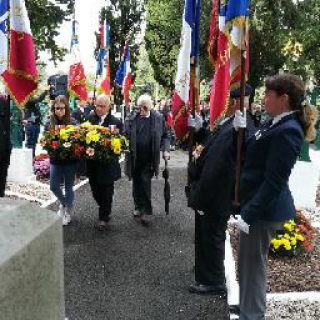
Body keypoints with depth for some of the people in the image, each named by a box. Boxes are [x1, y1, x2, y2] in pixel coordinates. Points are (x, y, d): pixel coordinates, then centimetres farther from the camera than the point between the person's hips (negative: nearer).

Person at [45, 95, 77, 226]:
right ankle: (64, 203, 37)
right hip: (55, 161, 3)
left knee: (68, 187, 9)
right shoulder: (49, 124, 0)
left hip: (70, 161, -3)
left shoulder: (72, 124, -10)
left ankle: (68, 211, 29)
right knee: (54, 187, 7)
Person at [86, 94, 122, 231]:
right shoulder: (90, 118, 1)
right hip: (92, 163, 4)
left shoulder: (115, 122, -8)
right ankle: (105, 211, 39)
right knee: (95, 190, 15)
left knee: (106, 192, 7)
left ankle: (104, 218, 22)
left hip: (107, 164, -4)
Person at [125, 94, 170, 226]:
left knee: (145, 184, -5)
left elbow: (164, 136, 5)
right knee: (136, 184, 14)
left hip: (149, 159, -2)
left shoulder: (158, 118, -1)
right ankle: (138, 207, 31)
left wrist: (166, 150, -7)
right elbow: (126, 135, 3)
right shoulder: (131, 118, 1)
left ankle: (147, 212, 4)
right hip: (134, 157, 2)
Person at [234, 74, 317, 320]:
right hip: (259, 204, 10)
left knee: (253, 264, 2)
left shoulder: (287, 131, -21)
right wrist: (239, 130, 2)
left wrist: (249, 214, -22)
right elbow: (247, 154, 17)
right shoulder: (276, 124, 9)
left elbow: (274, 181, -23)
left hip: (264, 209, -10)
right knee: (250, 262, 22)